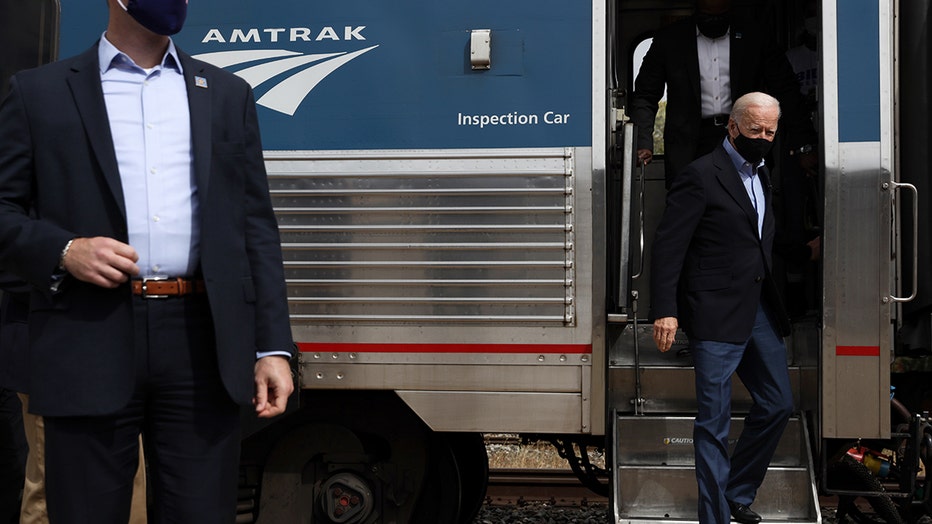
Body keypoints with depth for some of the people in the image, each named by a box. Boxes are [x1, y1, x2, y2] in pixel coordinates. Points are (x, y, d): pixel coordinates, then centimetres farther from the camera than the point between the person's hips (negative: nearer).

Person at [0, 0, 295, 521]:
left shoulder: (228, 95, 15)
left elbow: (257, 228, 11)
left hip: (203, 345, 2)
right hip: (89, 345, -1)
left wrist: (273, 347, 4)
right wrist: (63, 252, -13)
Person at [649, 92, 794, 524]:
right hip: (716, 316, -8)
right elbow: (668, 245, -14)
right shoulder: (702, 175, -10)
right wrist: (665, 311, -21)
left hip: (760, 311, 8)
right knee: (714, 421, -3)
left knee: (778, 404, 14)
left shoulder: (760, 176, 15)